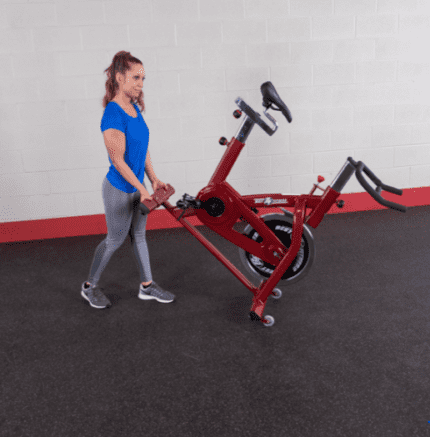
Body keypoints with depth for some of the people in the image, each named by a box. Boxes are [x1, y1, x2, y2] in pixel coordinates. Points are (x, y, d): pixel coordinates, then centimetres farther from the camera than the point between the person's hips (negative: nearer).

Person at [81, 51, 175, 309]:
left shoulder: (135, 108, 4)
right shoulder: (113, 114, -23)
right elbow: (118, 160, -23)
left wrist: (153, 179, 8)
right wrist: (141, 189, -19)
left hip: (137, 186, 8)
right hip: (120, 189, -8)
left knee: (139, 235, 17)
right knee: (115, 240, 8)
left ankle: (147, 286, 31)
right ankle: (90, 286, 29)